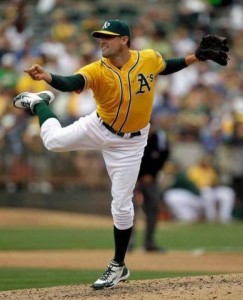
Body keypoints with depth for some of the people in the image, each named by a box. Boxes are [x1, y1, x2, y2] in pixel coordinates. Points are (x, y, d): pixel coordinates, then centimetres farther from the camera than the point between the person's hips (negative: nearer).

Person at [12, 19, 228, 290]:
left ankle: (118, 266, 17)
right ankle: (40, 103, 38)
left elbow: (167, 67, 8)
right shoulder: (97, 71, -23)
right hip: (98, 128, 0)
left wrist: (194, 58, -4)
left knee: (121, 205, 1)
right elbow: (69, 83, -41)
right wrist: (46, 77, -61)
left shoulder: (149, 59, -16)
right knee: (54, 141, 2)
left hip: (129, 143, 0)